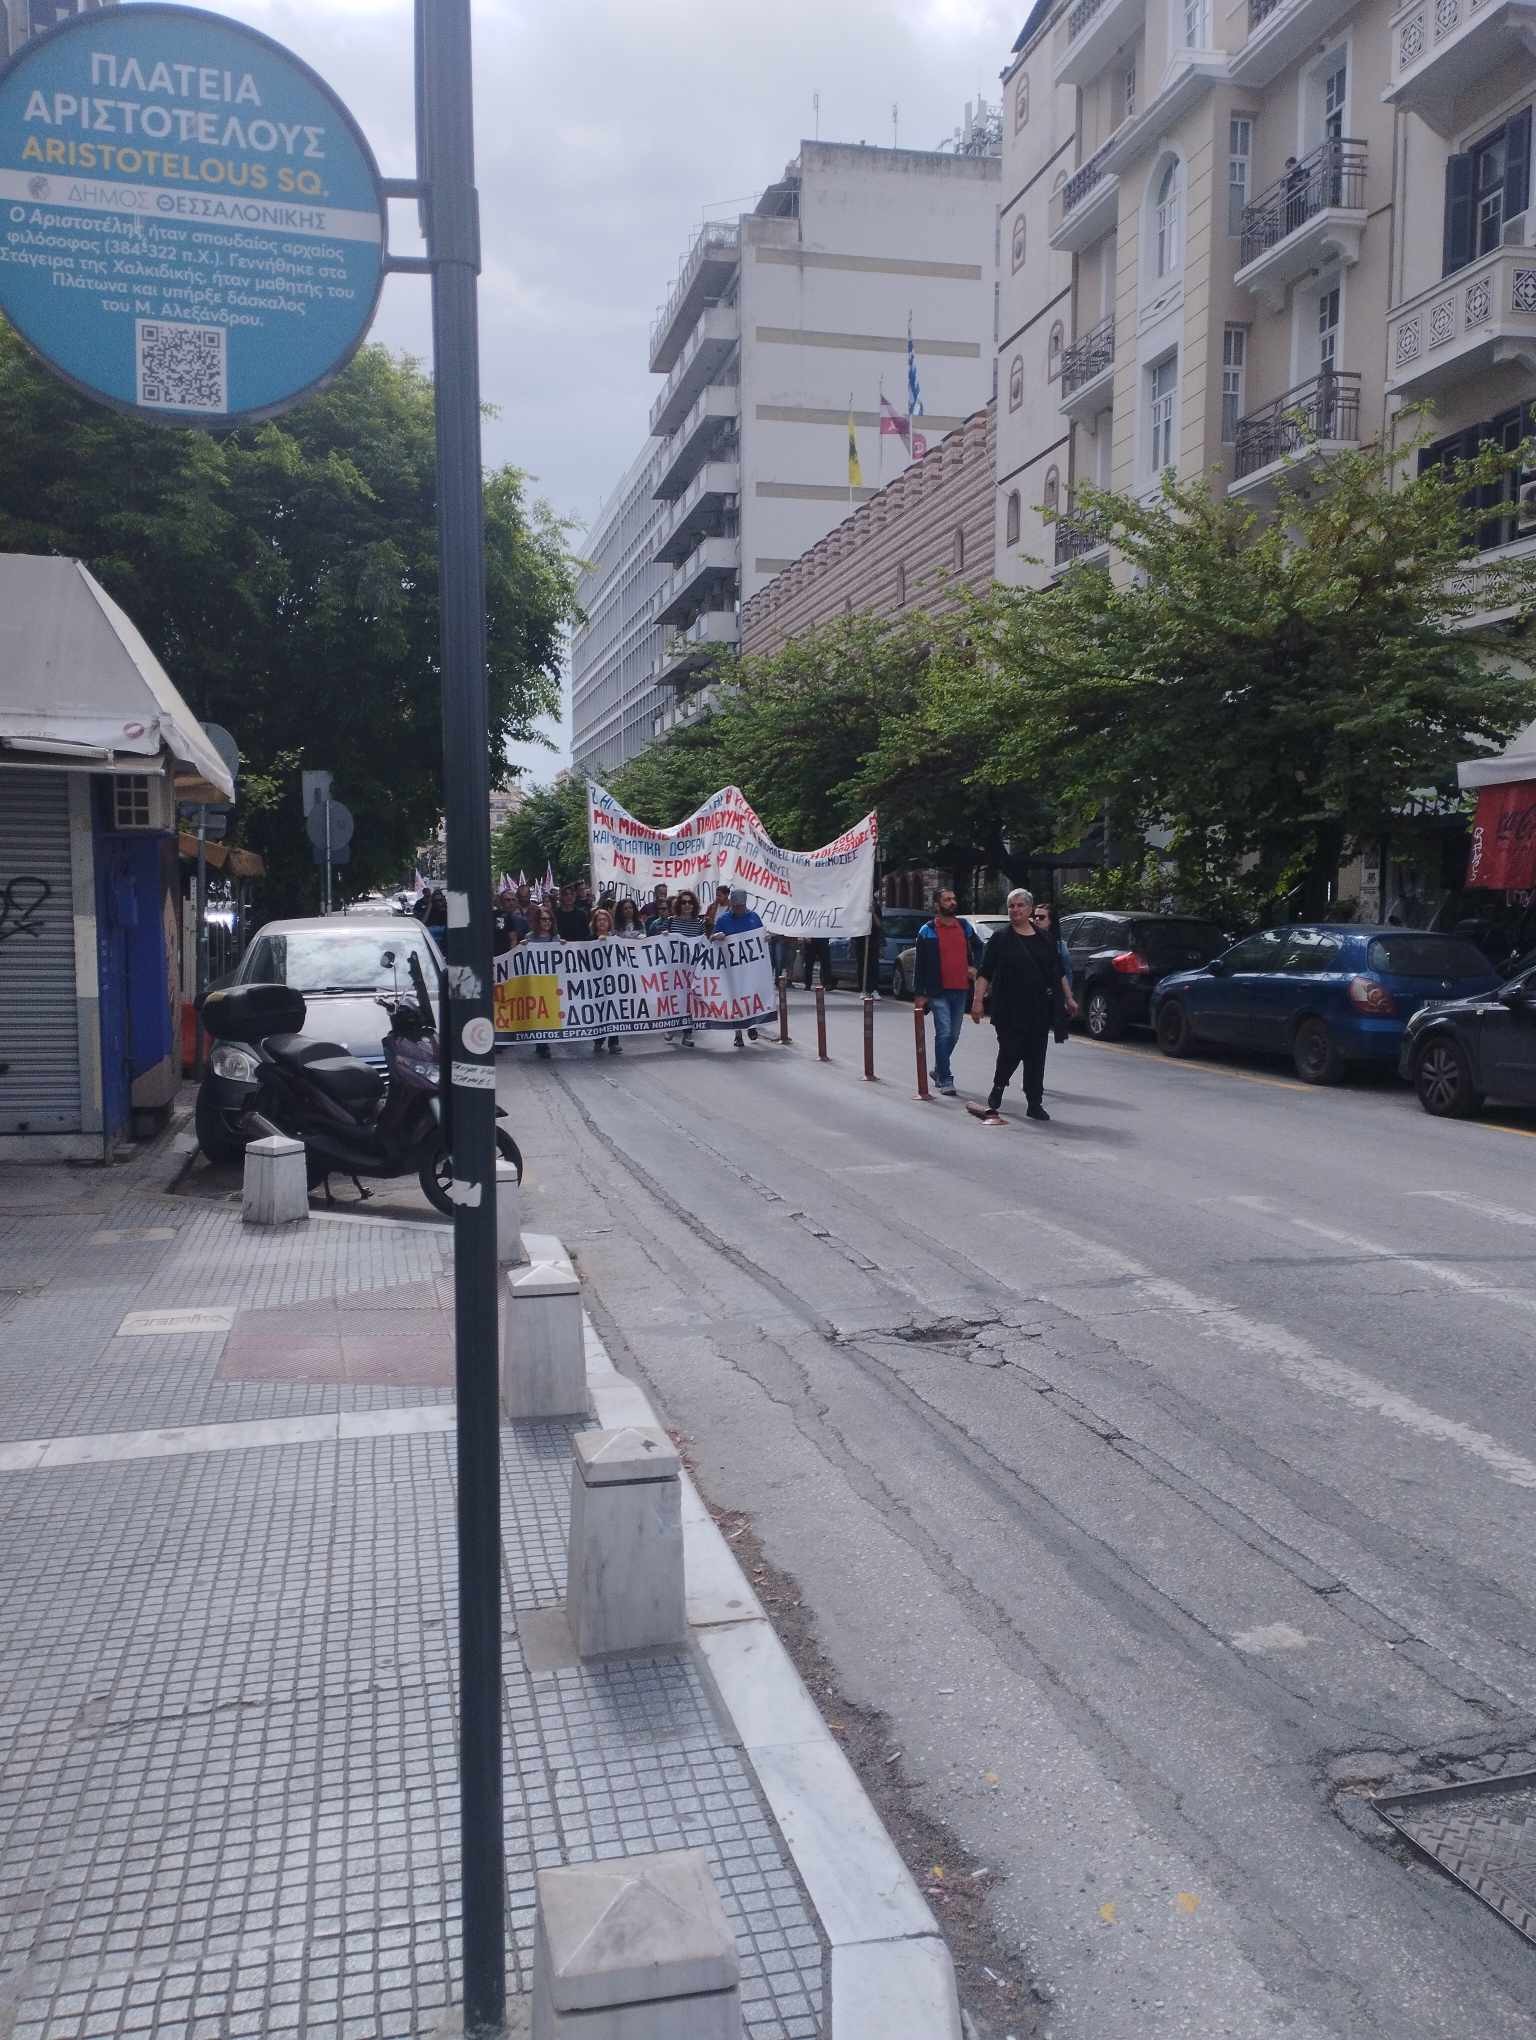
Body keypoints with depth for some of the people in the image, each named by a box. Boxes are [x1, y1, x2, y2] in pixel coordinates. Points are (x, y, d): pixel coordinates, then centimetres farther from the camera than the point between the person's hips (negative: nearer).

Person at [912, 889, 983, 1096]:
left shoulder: (964, 926, 10)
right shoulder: (927, 931, -4)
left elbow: (978, 947, 28)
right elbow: (920, 963, -4)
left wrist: (975, 967, 11)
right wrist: (920, 993, -7)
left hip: (961, 990, 5)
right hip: (939, 992, -5)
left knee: (953, 1034, 13)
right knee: (944, 1034, -12)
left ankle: (938, 1070, 32)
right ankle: (945, 1080, -8)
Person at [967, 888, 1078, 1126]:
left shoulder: (1044, 939, 12)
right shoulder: (1001, 938, 1)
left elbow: (1059, 973, 19)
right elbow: (984, 973, -3)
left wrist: (1068, 998, 16)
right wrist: (978, 1000, -11)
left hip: (1039, 1009, 3)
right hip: (1010, 1009, -3)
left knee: (1036, 1057, 4)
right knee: (1010, 1053, -4)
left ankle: (1035, 1104, 10)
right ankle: (997, 1091, 21)